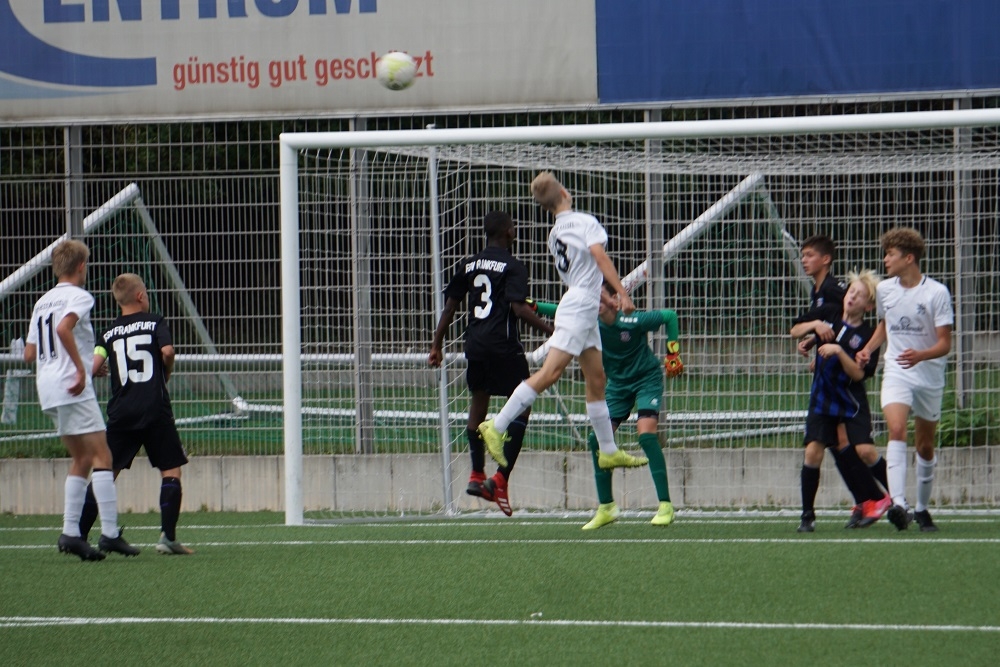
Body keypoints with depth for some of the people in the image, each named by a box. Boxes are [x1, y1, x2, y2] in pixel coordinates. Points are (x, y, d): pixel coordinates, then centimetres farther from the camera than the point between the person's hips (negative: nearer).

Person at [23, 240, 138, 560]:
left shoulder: (42, 302, 20)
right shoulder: (79, 296, -4)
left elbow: (29, 353, 20)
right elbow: (63, 328, -24)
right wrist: (81, 368, -19)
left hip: (47, 389, 8)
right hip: (72, 388, -8)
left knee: (82, 458, 14)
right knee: (101, 454, -9)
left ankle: (70, 533, 6)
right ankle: (110, 533, -16)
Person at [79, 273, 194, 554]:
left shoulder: (109, 333, 9)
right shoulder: (155, 322, 2)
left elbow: (92, 366, -3)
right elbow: (167, 351, -14)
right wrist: (166, 373, 6)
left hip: (120, 413, 3)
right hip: (155, 410, -3)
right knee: (170, 470, 4)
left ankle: (78, 534, 3)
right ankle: (168, 537, -7)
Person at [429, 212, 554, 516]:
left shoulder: (468, 265, 12)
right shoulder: (512, 267, -5)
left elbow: (450, 307, 13)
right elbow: (519, 308, -17)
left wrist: (436, 345, 19)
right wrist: (550, 330, -15)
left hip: (474, 344, 6)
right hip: (504, 346, -6)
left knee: (478, 400, 21)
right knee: (522, 405, 2)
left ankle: (477, 475, 20)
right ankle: (501, 478, -8)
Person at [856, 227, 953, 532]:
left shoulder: (937, 293, -10)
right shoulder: (884, 289, 4)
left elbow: (944, 343, -11)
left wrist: (920, 355, -30)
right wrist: (868, 348, 6)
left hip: (929, 377, -1)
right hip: (896, 373, 1)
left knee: (925, 446, 10)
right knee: (896, 430, -23)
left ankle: (922, 508, 28)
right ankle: (898, 504, -36)